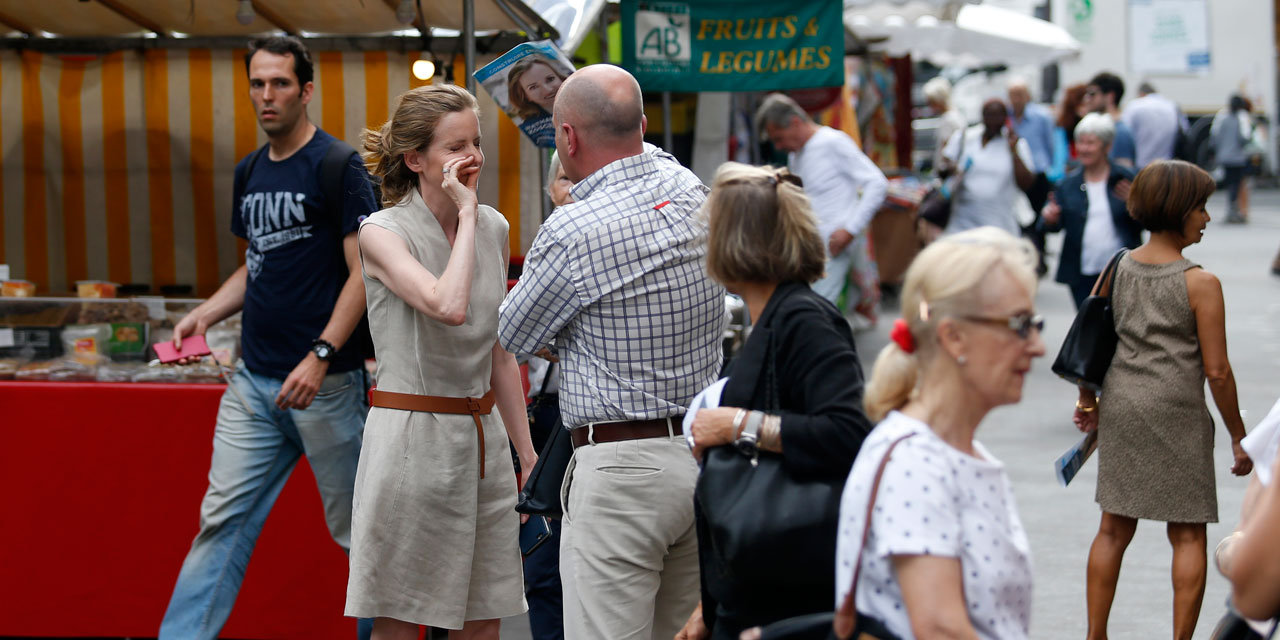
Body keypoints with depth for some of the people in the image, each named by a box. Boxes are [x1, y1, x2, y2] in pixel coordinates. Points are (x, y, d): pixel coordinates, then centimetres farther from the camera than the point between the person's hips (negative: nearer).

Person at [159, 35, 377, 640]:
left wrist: (321, 355, -22)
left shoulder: (337, 166, -8)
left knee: (356, 524, 4)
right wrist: (205, 313, 7)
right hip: (253, 382, 6)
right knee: (222, 521, 3)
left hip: (326, 383, -6)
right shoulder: (249, 172, 14)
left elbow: (362, 272, -13)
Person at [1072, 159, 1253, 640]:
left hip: (1121, 406, 5)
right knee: (1188, 535, 6)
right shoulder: (1201, 284, -11)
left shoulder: (1116, 269, 2)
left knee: (1114, 528, 13)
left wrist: (1086, 399, 24)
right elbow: (1217, 372, -11)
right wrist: (1239, 438, -1)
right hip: (1178, 413, -5)